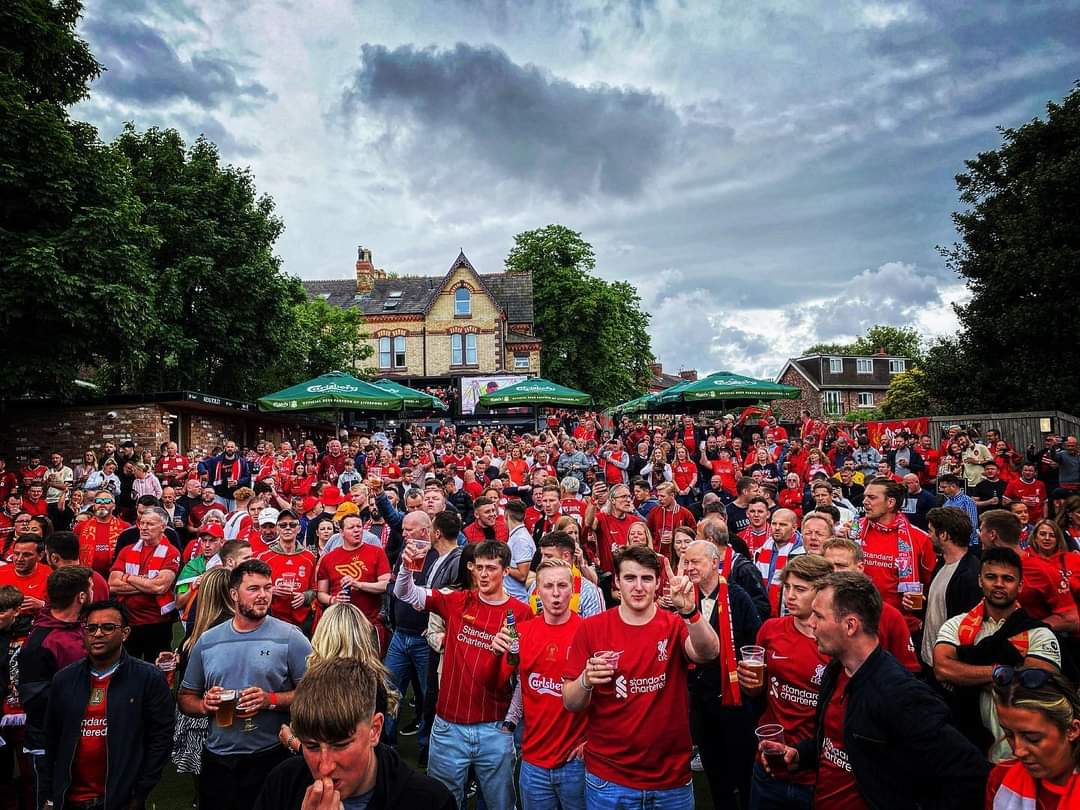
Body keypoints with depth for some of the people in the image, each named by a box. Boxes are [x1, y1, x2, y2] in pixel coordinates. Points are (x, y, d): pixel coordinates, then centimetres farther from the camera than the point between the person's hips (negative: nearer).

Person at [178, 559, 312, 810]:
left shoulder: (290, 638, -7)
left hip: (271, 760, -3)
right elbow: (186, 698, 12)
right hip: (216, 760, 3)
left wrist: (271, 700, -21)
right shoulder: (207, 641, 4)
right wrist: (204, 705, -8)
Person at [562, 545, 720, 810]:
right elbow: (570, 703, -5)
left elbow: (708, 652, -25)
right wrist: (586, 681, -26)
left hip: (672, 779, 1)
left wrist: (689, 611, -42)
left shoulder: (675, 626, -4)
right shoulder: (591, 628, -7)